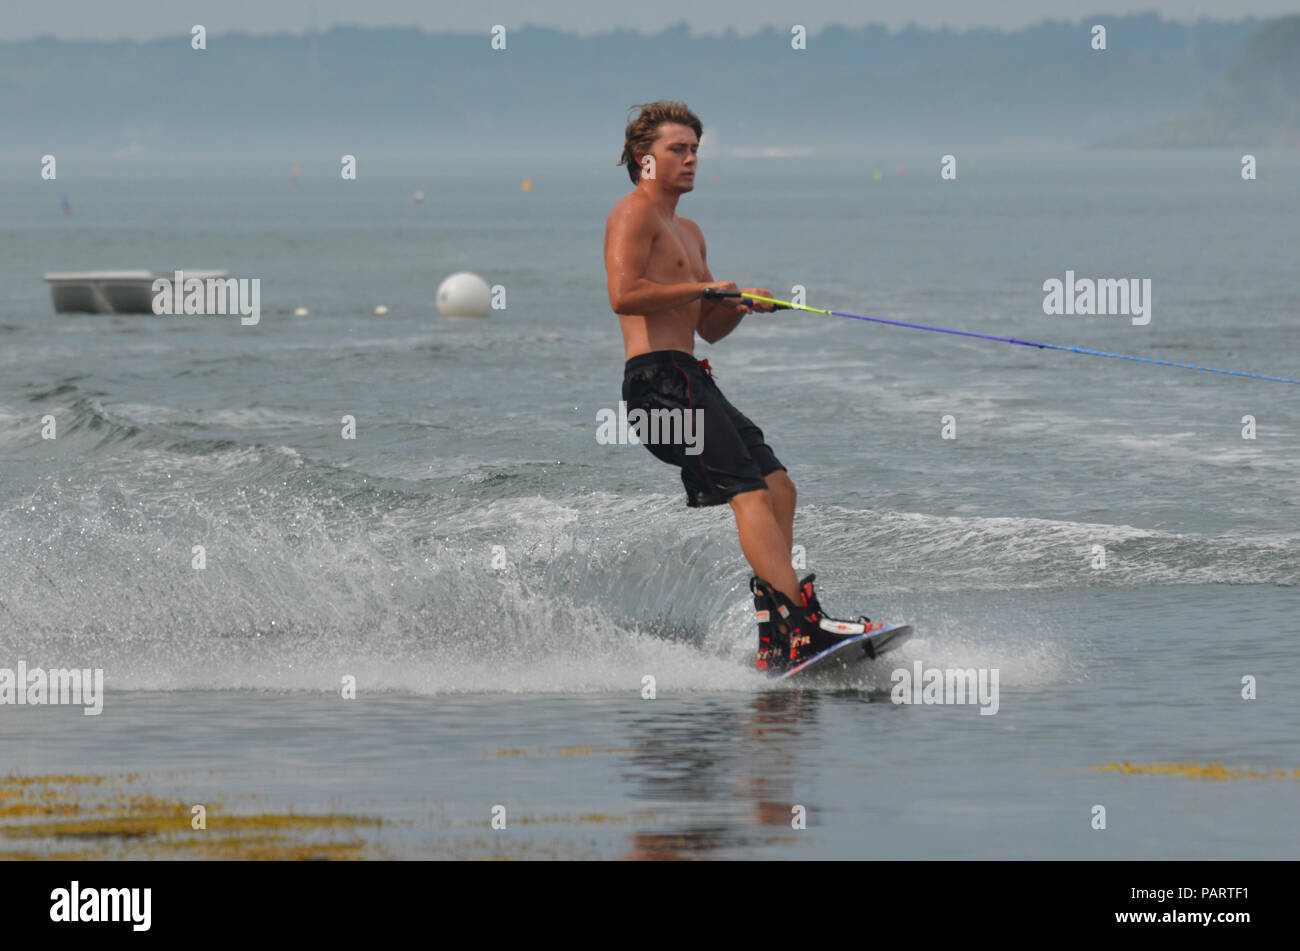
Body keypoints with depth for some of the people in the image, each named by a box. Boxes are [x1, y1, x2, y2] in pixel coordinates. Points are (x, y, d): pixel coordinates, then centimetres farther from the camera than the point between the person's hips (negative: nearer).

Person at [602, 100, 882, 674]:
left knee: (778, 487, 5)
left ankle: (775, 646, 0)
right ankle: (801, 625, -31)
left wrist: (740, 306, 7)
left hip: (691, 380, 10)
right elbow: (623, 294, -20)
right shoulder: (635, 213, -4)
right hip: (659, 376, -10)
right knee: (750, 491, -20)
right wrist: (703, 288, -13)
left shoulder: (688, 233, 27)